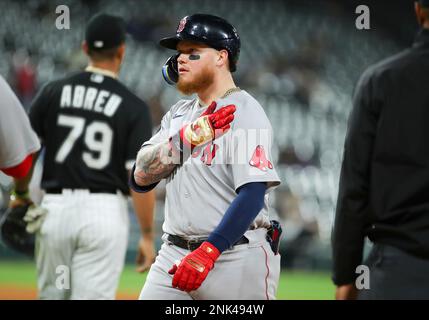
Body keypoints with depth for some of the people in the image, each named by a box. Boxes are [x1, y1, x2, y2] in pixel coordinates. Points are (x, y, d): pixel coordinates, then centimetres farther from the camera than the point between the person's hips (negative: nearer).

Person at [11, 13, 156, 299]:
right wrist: (147, 236, -3)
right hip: (105, 210, -3)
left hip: (55, 208, 3)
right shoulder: (134, 107, -4)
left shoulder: (53, 93, 3)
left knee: (51, 295, 17)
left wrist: (21, 194, 21)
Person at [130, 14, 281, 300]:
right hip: (175, 255, 6)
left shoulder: (245, 112, -7)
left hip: (236, 256, -6)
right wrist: (189, 136, -10)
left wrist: (208, 251, -27)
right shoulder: (178, 114, 16)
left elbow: (253, 195, -18)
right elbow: (140, 178, 5)